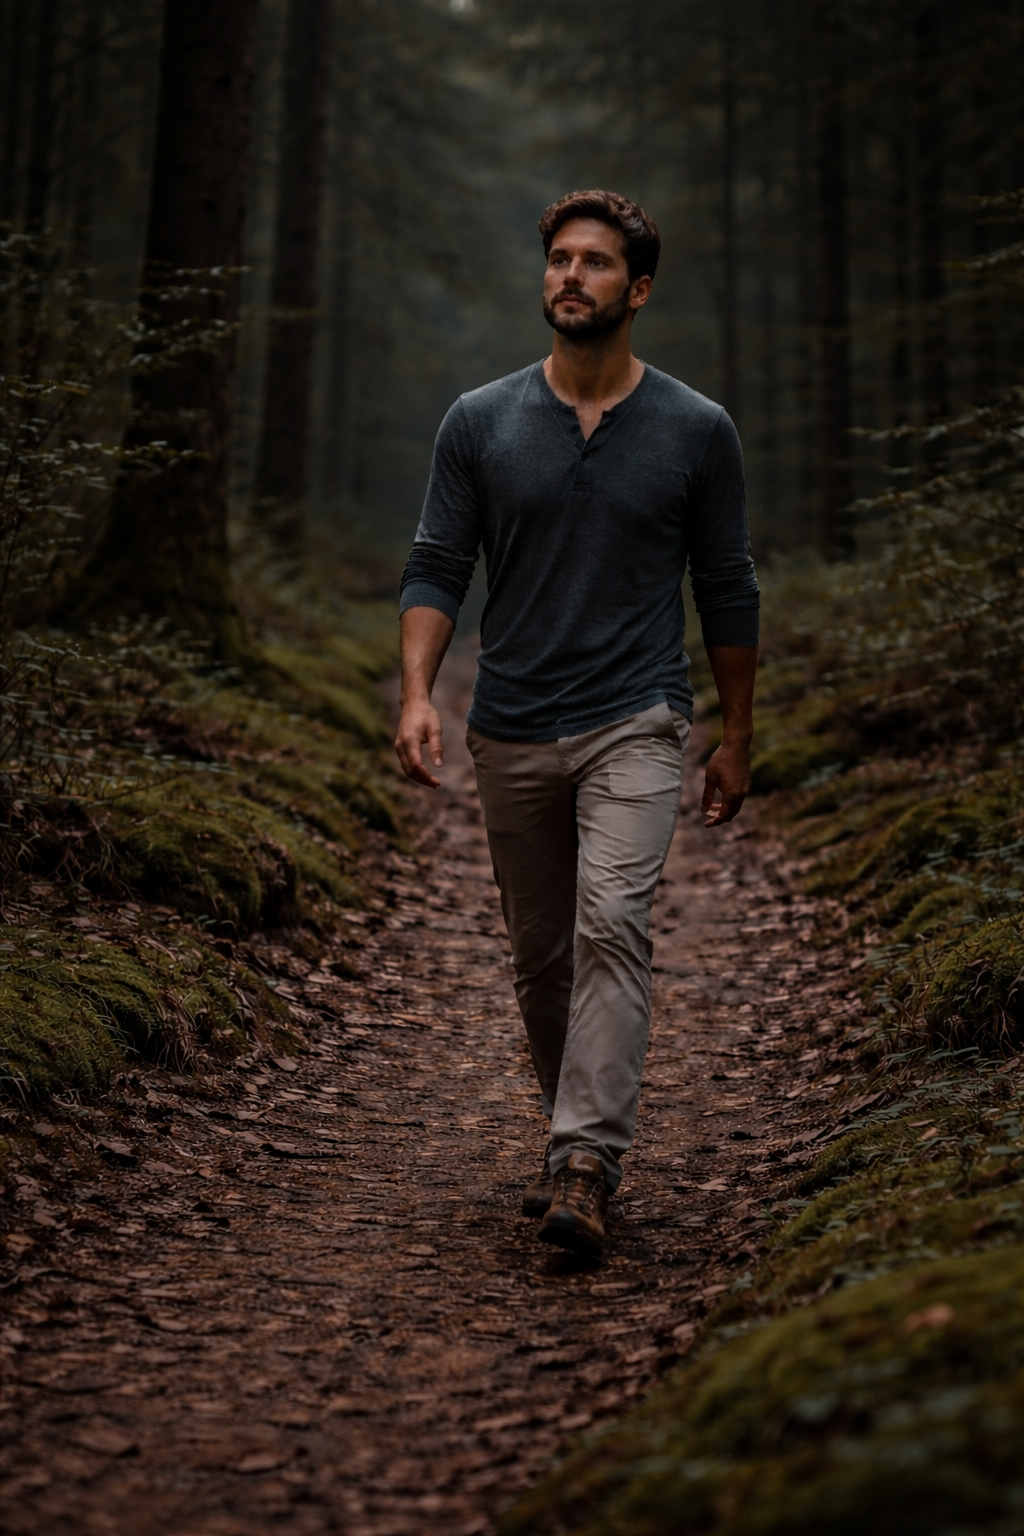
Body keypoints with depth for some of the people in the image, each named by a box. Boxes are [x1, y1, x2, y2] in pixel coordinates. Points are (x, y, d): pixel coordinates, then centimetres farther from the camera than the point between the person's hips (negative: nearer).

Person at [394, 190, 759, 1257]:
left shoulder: (696, 431, -1)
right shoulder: (480, 423, 2)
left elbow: (726, 591, 6)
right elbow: (436, 568, 0)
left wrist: (737, 738, 9)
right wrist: (417, 692, -16)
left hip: (633, 726, -3)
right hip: (512, 731, 3)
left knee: (611, 927, -20)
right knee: (542, 958, 12)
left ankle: (586, 1167, -21)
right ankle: (577, 1138, 31)